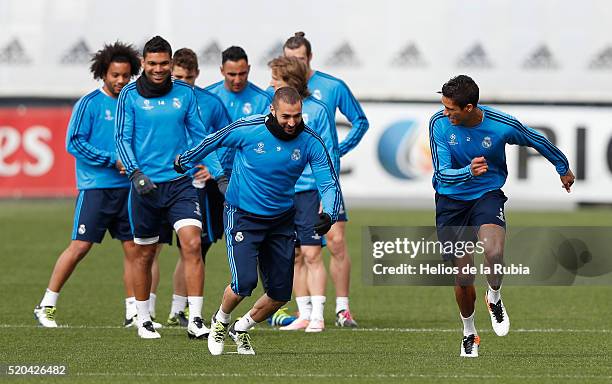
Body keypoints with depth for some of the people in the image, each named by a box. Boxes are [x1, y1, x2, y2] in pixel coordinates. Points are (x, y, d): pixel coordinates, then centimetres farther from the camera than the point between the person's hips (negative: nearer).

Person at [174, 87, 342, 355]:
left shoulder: (310, 142, -12)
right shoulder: (247, 129, -17)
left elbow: (329, 184, -9)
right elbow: (213, 142, 2)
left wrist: (328, 215, -29)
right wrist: (185, 162, 17)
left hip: (281, 222, 3)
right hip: (242, 217, -3)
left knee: (280, 294, 2)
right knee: (244, 283, -19)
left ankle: (241, 328, 32)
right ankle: (220, 321, 14)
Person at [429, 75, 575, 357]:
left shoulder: (502, 126, -18)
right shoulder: (439, 123, -16)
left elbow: (537, 141, 3)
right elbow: (442, 173, -20)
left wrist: (563, 168, 19)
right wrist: (469, 171, -41)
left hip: (487, 196, -1)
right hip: (451, 202, 1)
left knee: (493, 254, -31)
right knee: (463, 278, 2)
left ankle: (494, 299, 2)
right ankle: (468, 332, 30)